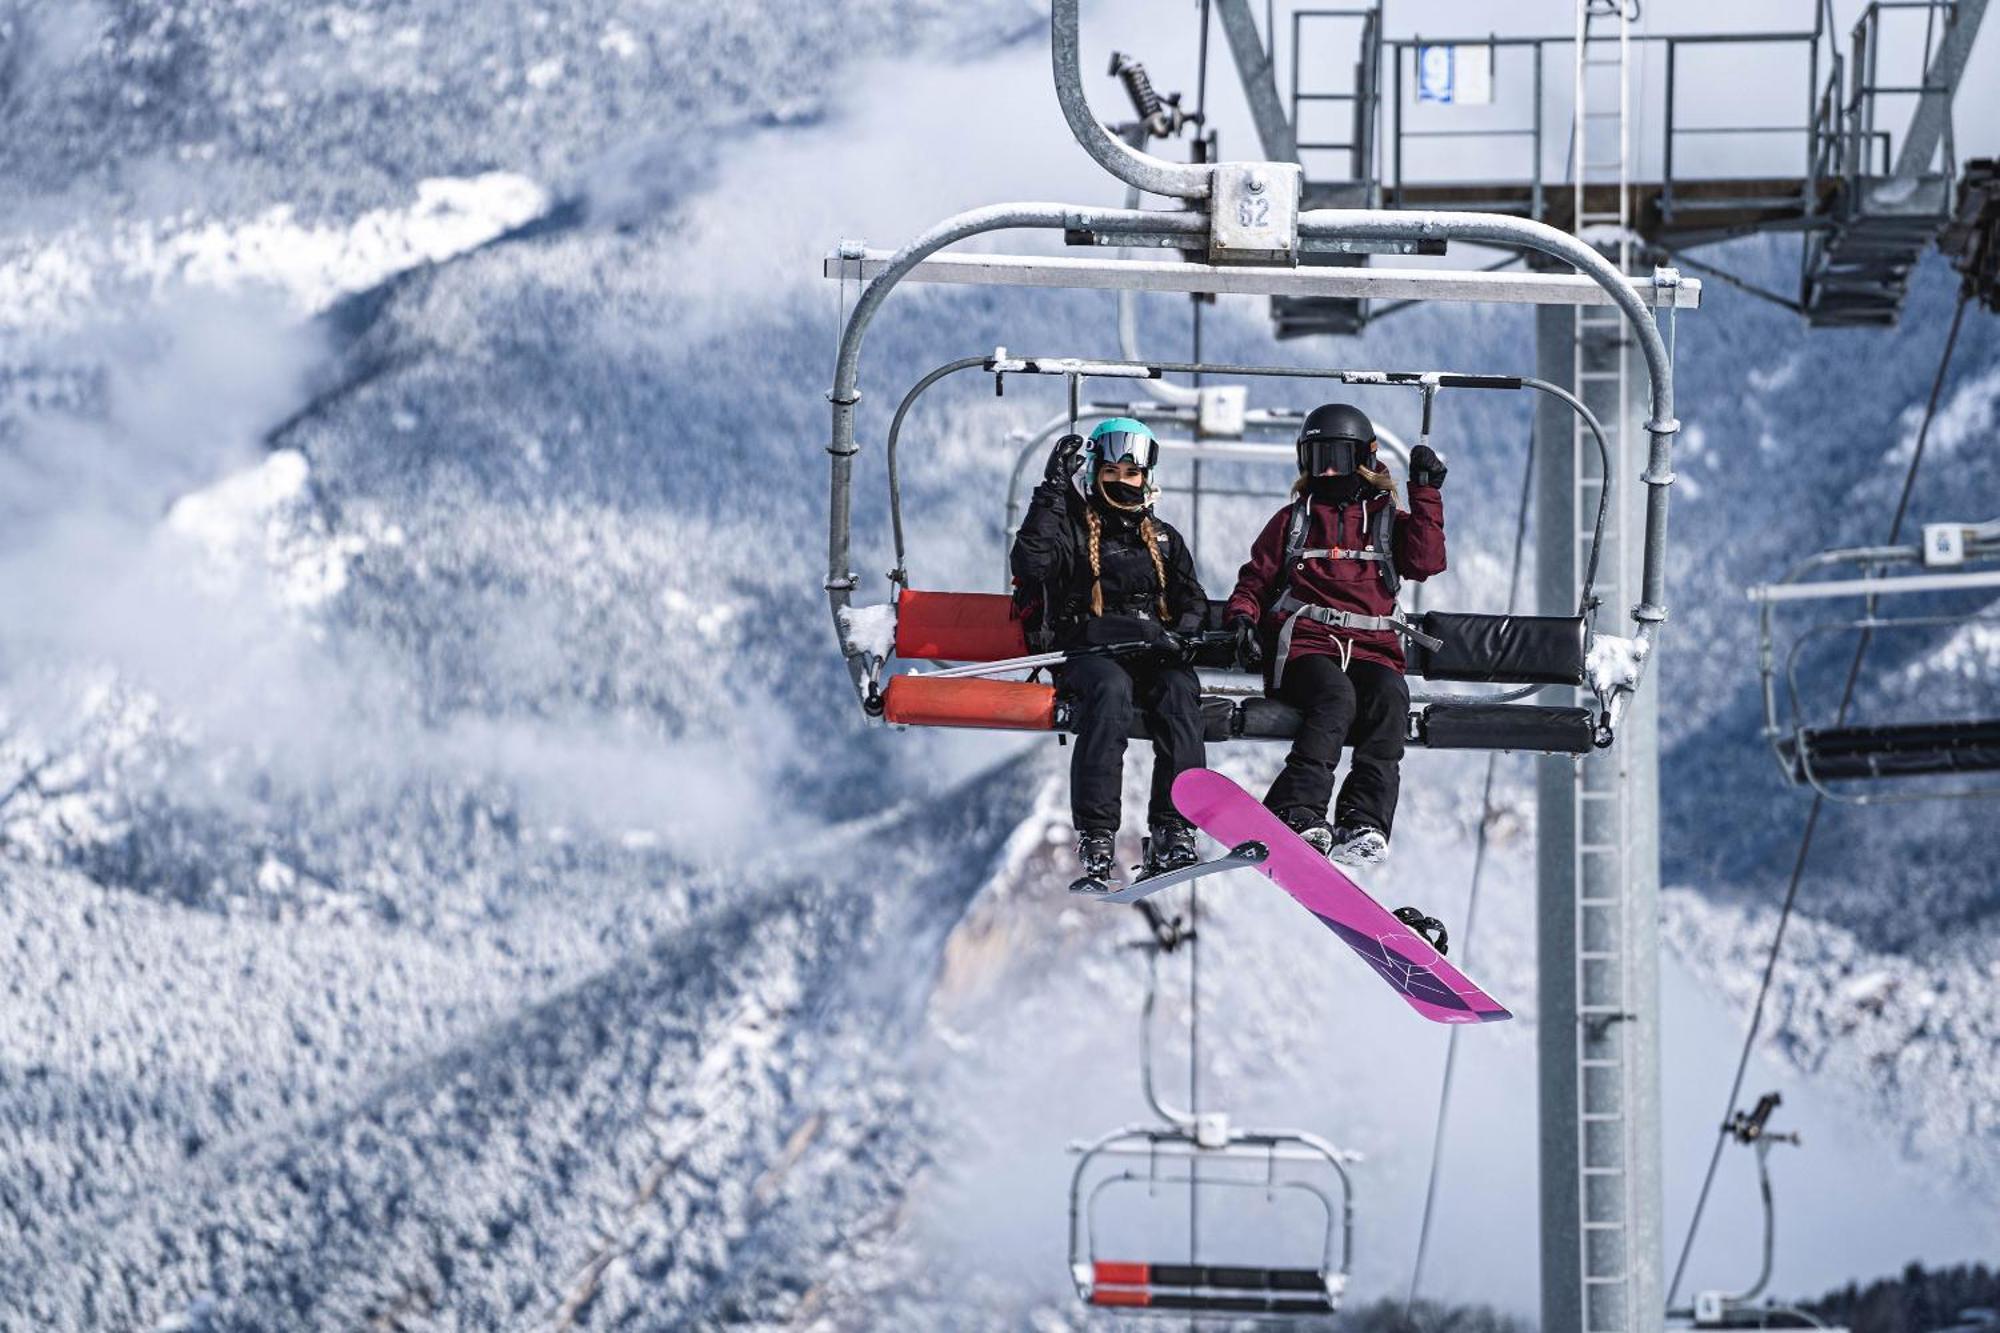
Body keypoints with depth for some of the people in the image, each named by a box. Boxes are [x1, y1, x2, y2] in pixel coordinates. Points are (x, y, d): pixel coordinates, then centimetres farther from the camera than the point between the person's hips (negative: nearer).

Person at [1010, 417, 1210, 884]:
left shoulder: (1163, 539, 27)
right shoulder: (1071, 526, 14)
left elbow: (1192, 601, 21)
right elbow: (1031, 565, -6)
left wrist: (1182, 633, -2)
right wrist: (1053, 491, -6)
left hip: (1154, 653, 3)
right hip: (1087, 651, -3)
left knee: (1178, 691, -33)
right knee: (1110, 689, -38)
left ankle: (1172, 834, -42)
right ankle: (1095, 837, -45)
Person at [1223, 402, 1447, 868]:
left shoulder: (1387, 519, 21)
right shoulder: (1293, 519, 23)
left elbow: (1425, 562, 4)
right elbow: (1254, 580, 23)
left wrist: (1426, 495, 0)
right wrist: (1242, 618, 2)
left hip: (1371, 649, 1)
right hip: (1303, 642, -1)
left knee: (1389, 697, -33)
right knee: (1335, 696, -35)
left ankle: (1364, 822, -41)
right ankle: (1297, 812, -46)